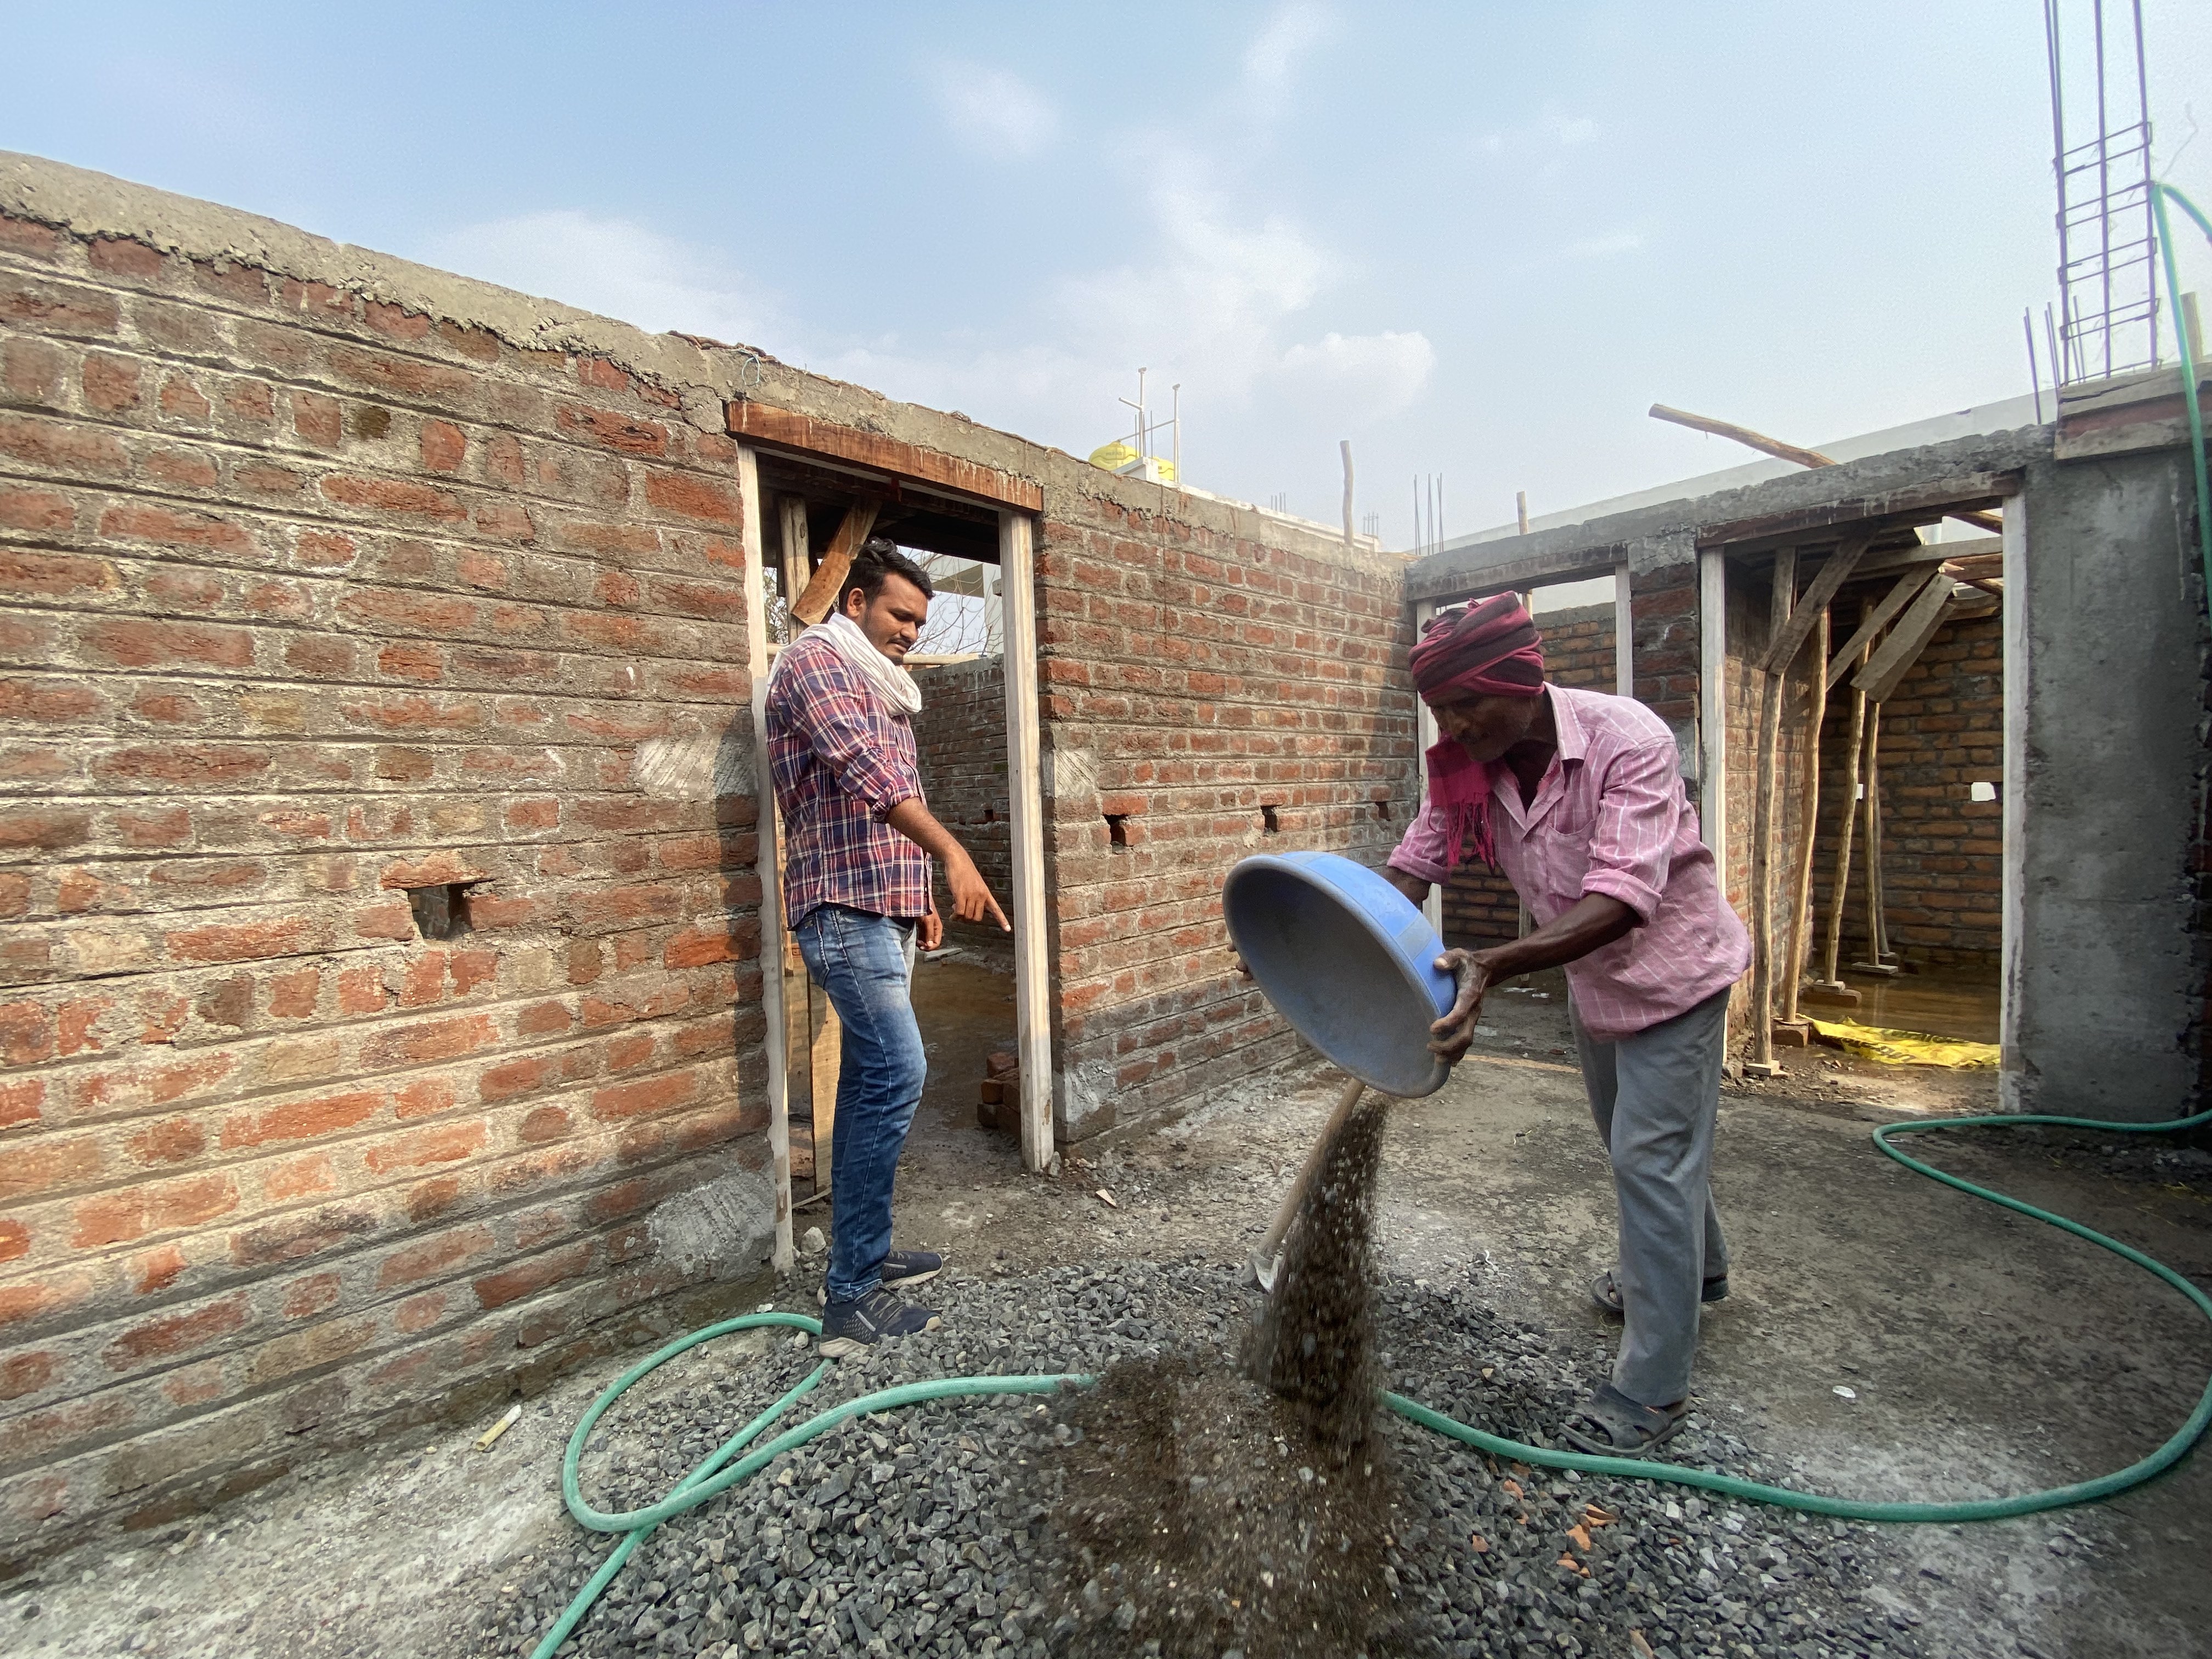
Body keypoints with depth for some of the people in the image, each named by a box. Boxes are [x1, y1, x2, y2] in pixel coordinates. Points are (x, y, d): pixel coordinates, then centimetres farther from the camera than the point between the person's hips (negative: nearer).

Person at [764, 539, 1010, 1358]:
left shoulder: (882, 689, 23)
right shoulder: (816, 660, -6)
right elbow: (866, 770, -23)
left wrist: (918, 901, 21)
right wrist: (952, 853, -33)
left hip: (883, 909, 10)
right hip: (845, 907, -9)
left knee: (872, 1078, 11)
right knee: (896, 1073, -15)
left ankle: (862, 1254, 22)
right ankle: (852, 1294, -6)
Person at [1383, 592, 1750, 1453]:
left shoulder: (1628, 741, -33)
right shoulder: (1466, 765, -16)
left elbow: (1621, 900, -42)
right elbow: (1414, 868, -15)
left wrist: (1489, 964, -56)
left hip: (1670, 968, -6)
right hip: (1591, 977, 7)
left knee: (1650, 1157, -5)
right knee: (1631, 1140, 24)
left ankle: (1653, 1389, 12)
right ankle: (1694, 1266, 52)